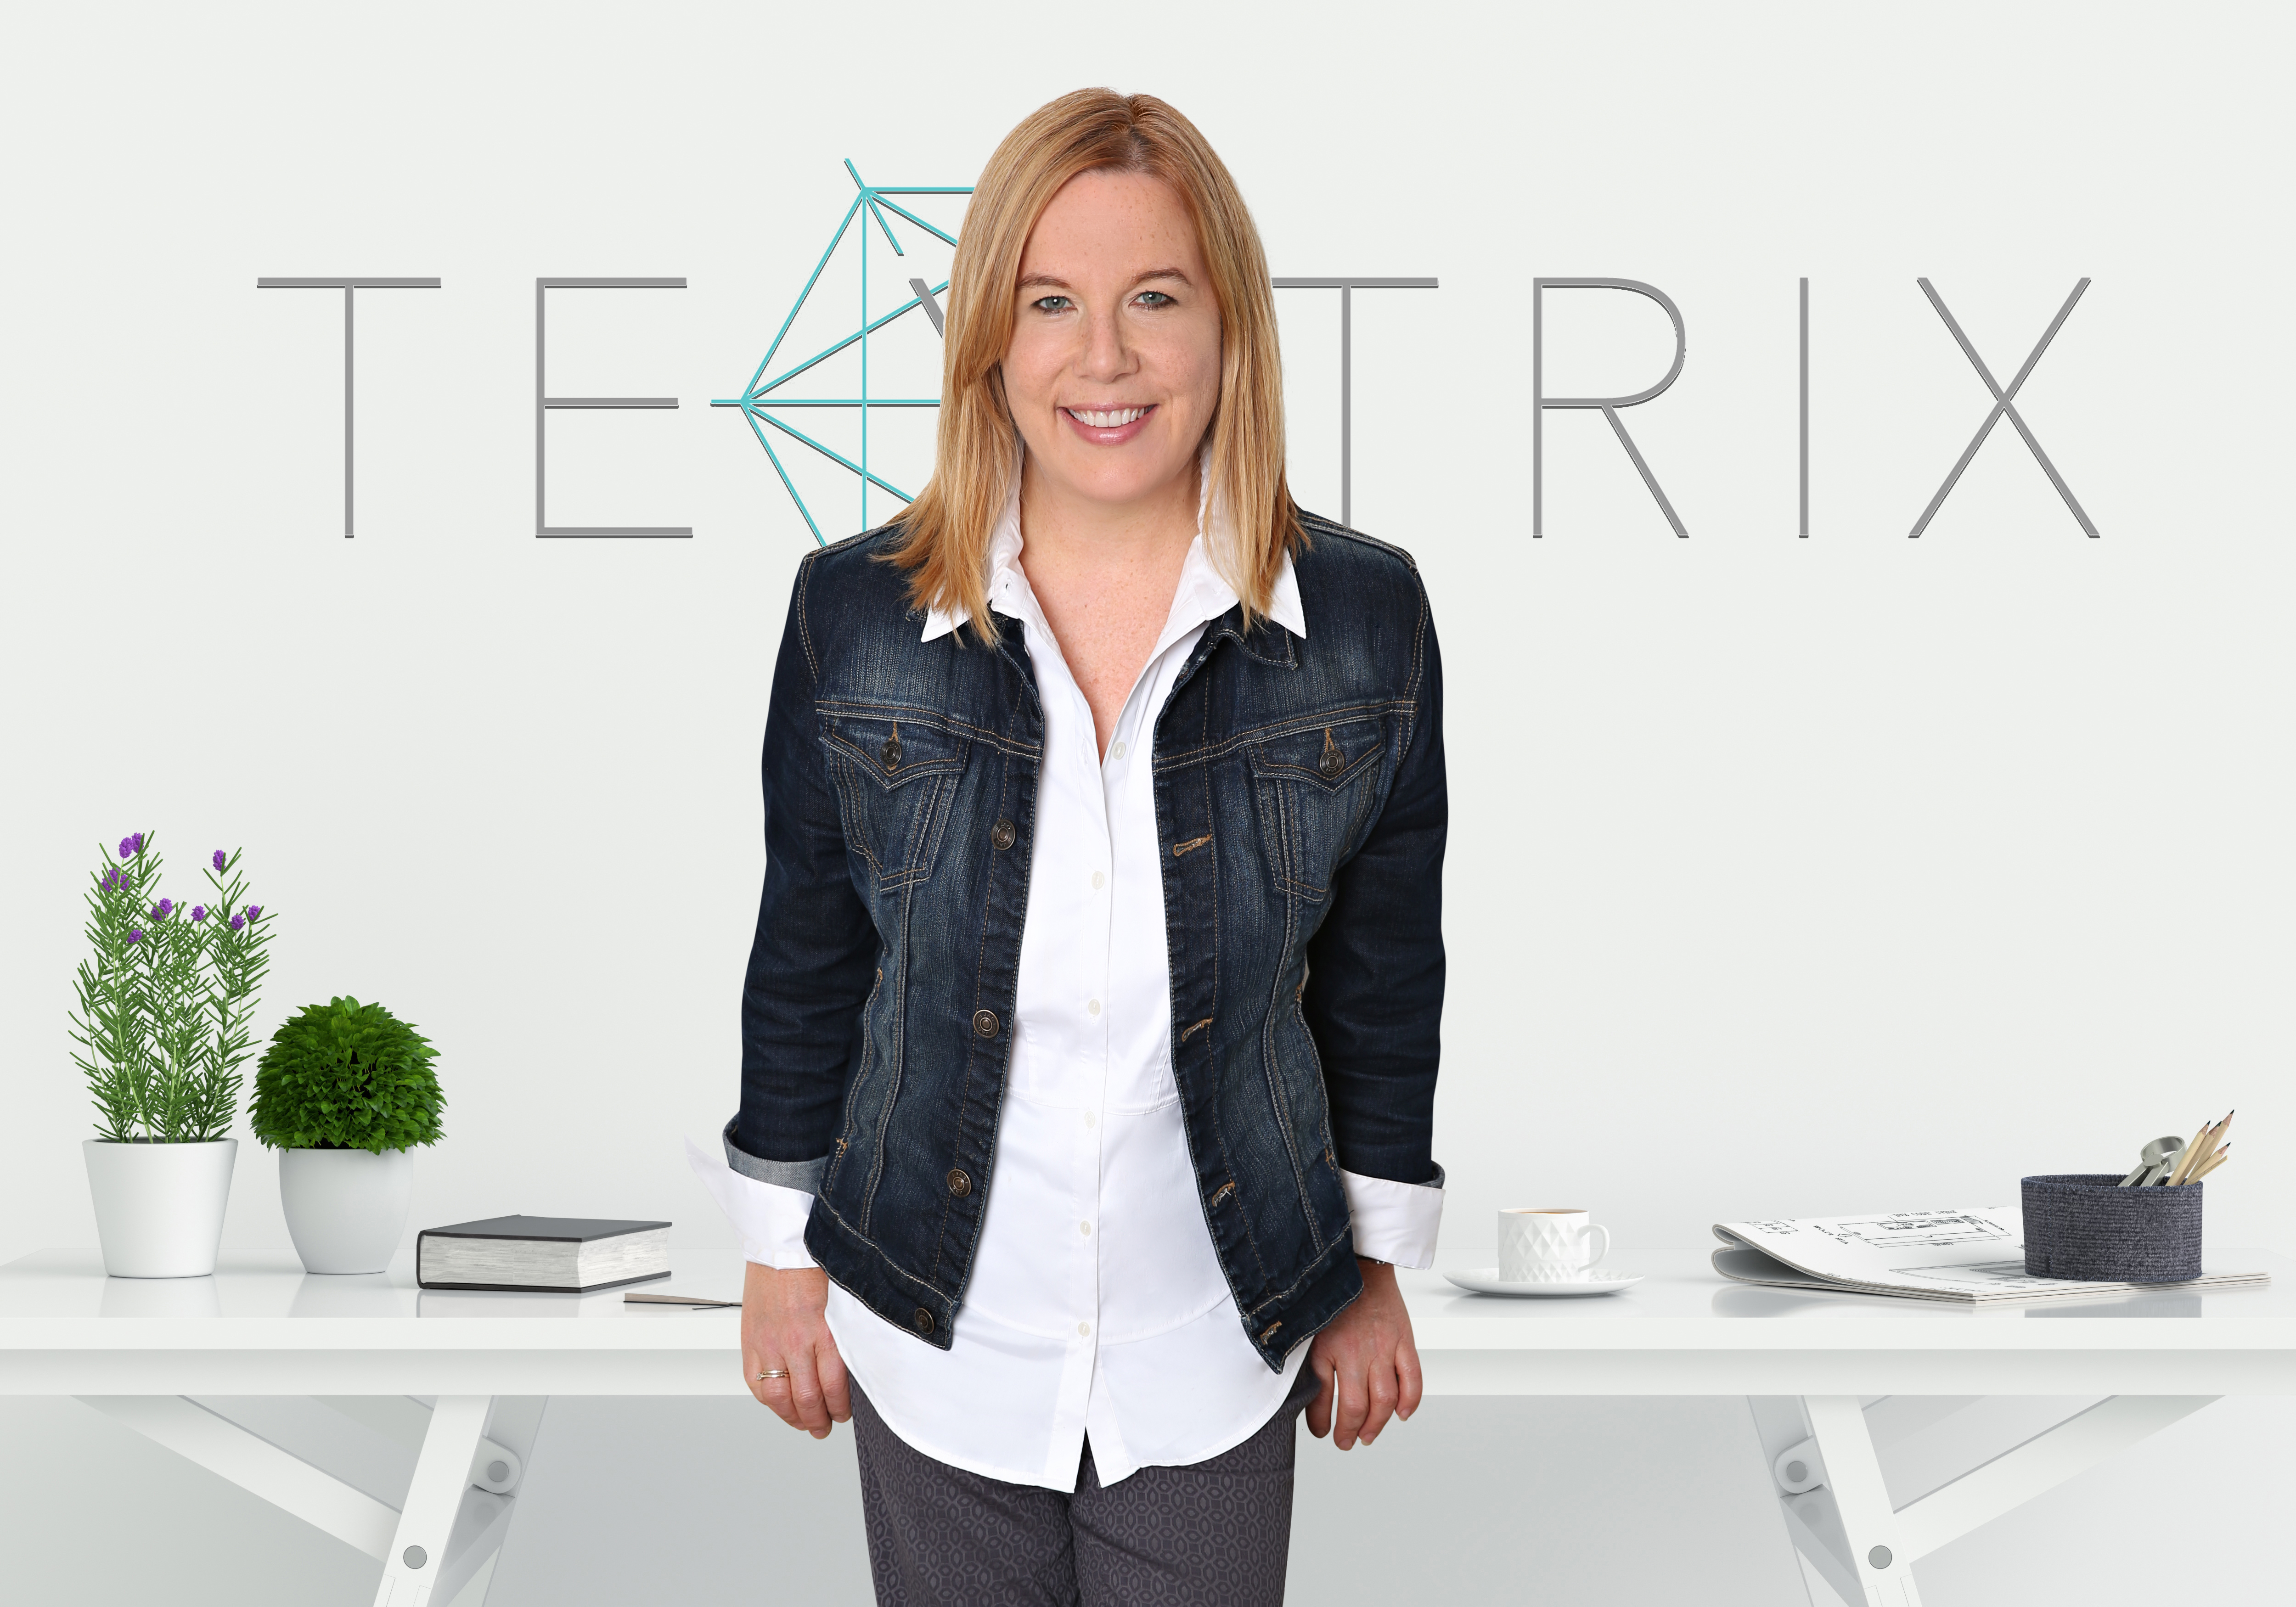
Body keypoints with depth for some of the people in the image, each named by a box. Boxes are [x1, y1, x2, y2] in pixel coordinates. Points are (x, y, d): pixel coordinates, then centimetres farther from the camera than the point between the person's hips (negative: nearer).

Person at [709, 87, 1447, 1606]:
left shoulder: (1364, 617, -9)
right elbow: (805, 956, 2)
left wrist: (1375, 1272, 7)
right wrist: (784, 1252, 7)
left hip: (1216, 1358, 0)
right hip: (940, 1338, 0)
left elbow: (1382, 972, 1)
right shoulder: (857, 613, -9)